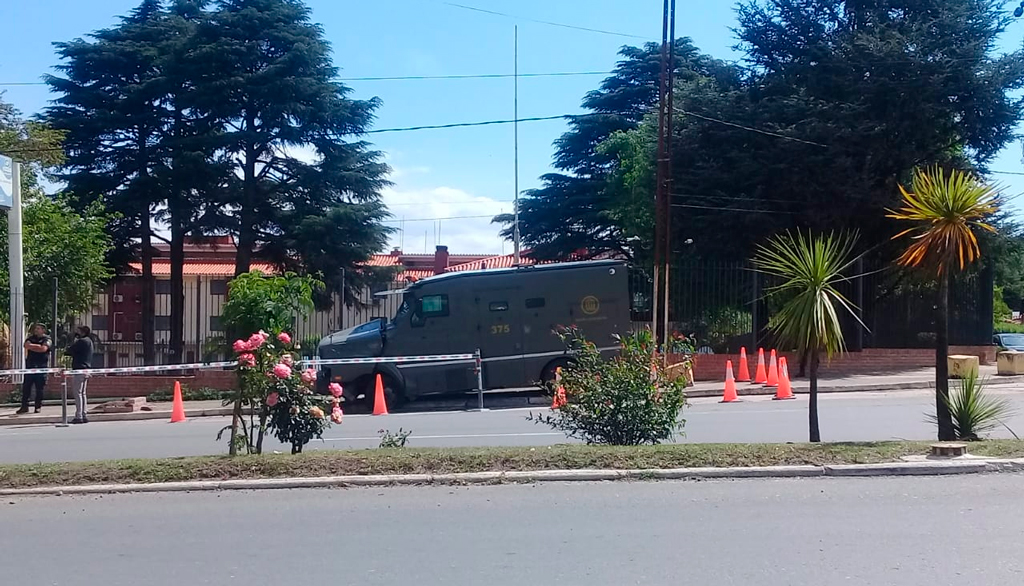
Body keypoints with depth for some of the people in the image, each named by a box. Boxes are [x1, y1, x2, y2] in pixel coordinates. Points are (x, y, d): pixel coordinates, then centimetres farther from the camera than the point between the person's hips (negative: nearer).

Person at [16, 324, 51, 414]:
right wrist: (38, 346, -10)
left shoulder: (47, 339, 2)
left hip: (41, 367, -4)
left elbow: (44, 348, -15)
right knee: (26, 387, 2)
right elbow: (26, 345, -3)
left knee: (39, 388, 0)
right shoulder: (31, 338, 16)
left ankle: (38, 406, 9)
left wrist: (32, 346, -5)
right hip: (30, 366, 4)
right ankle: (24, 406, 7)